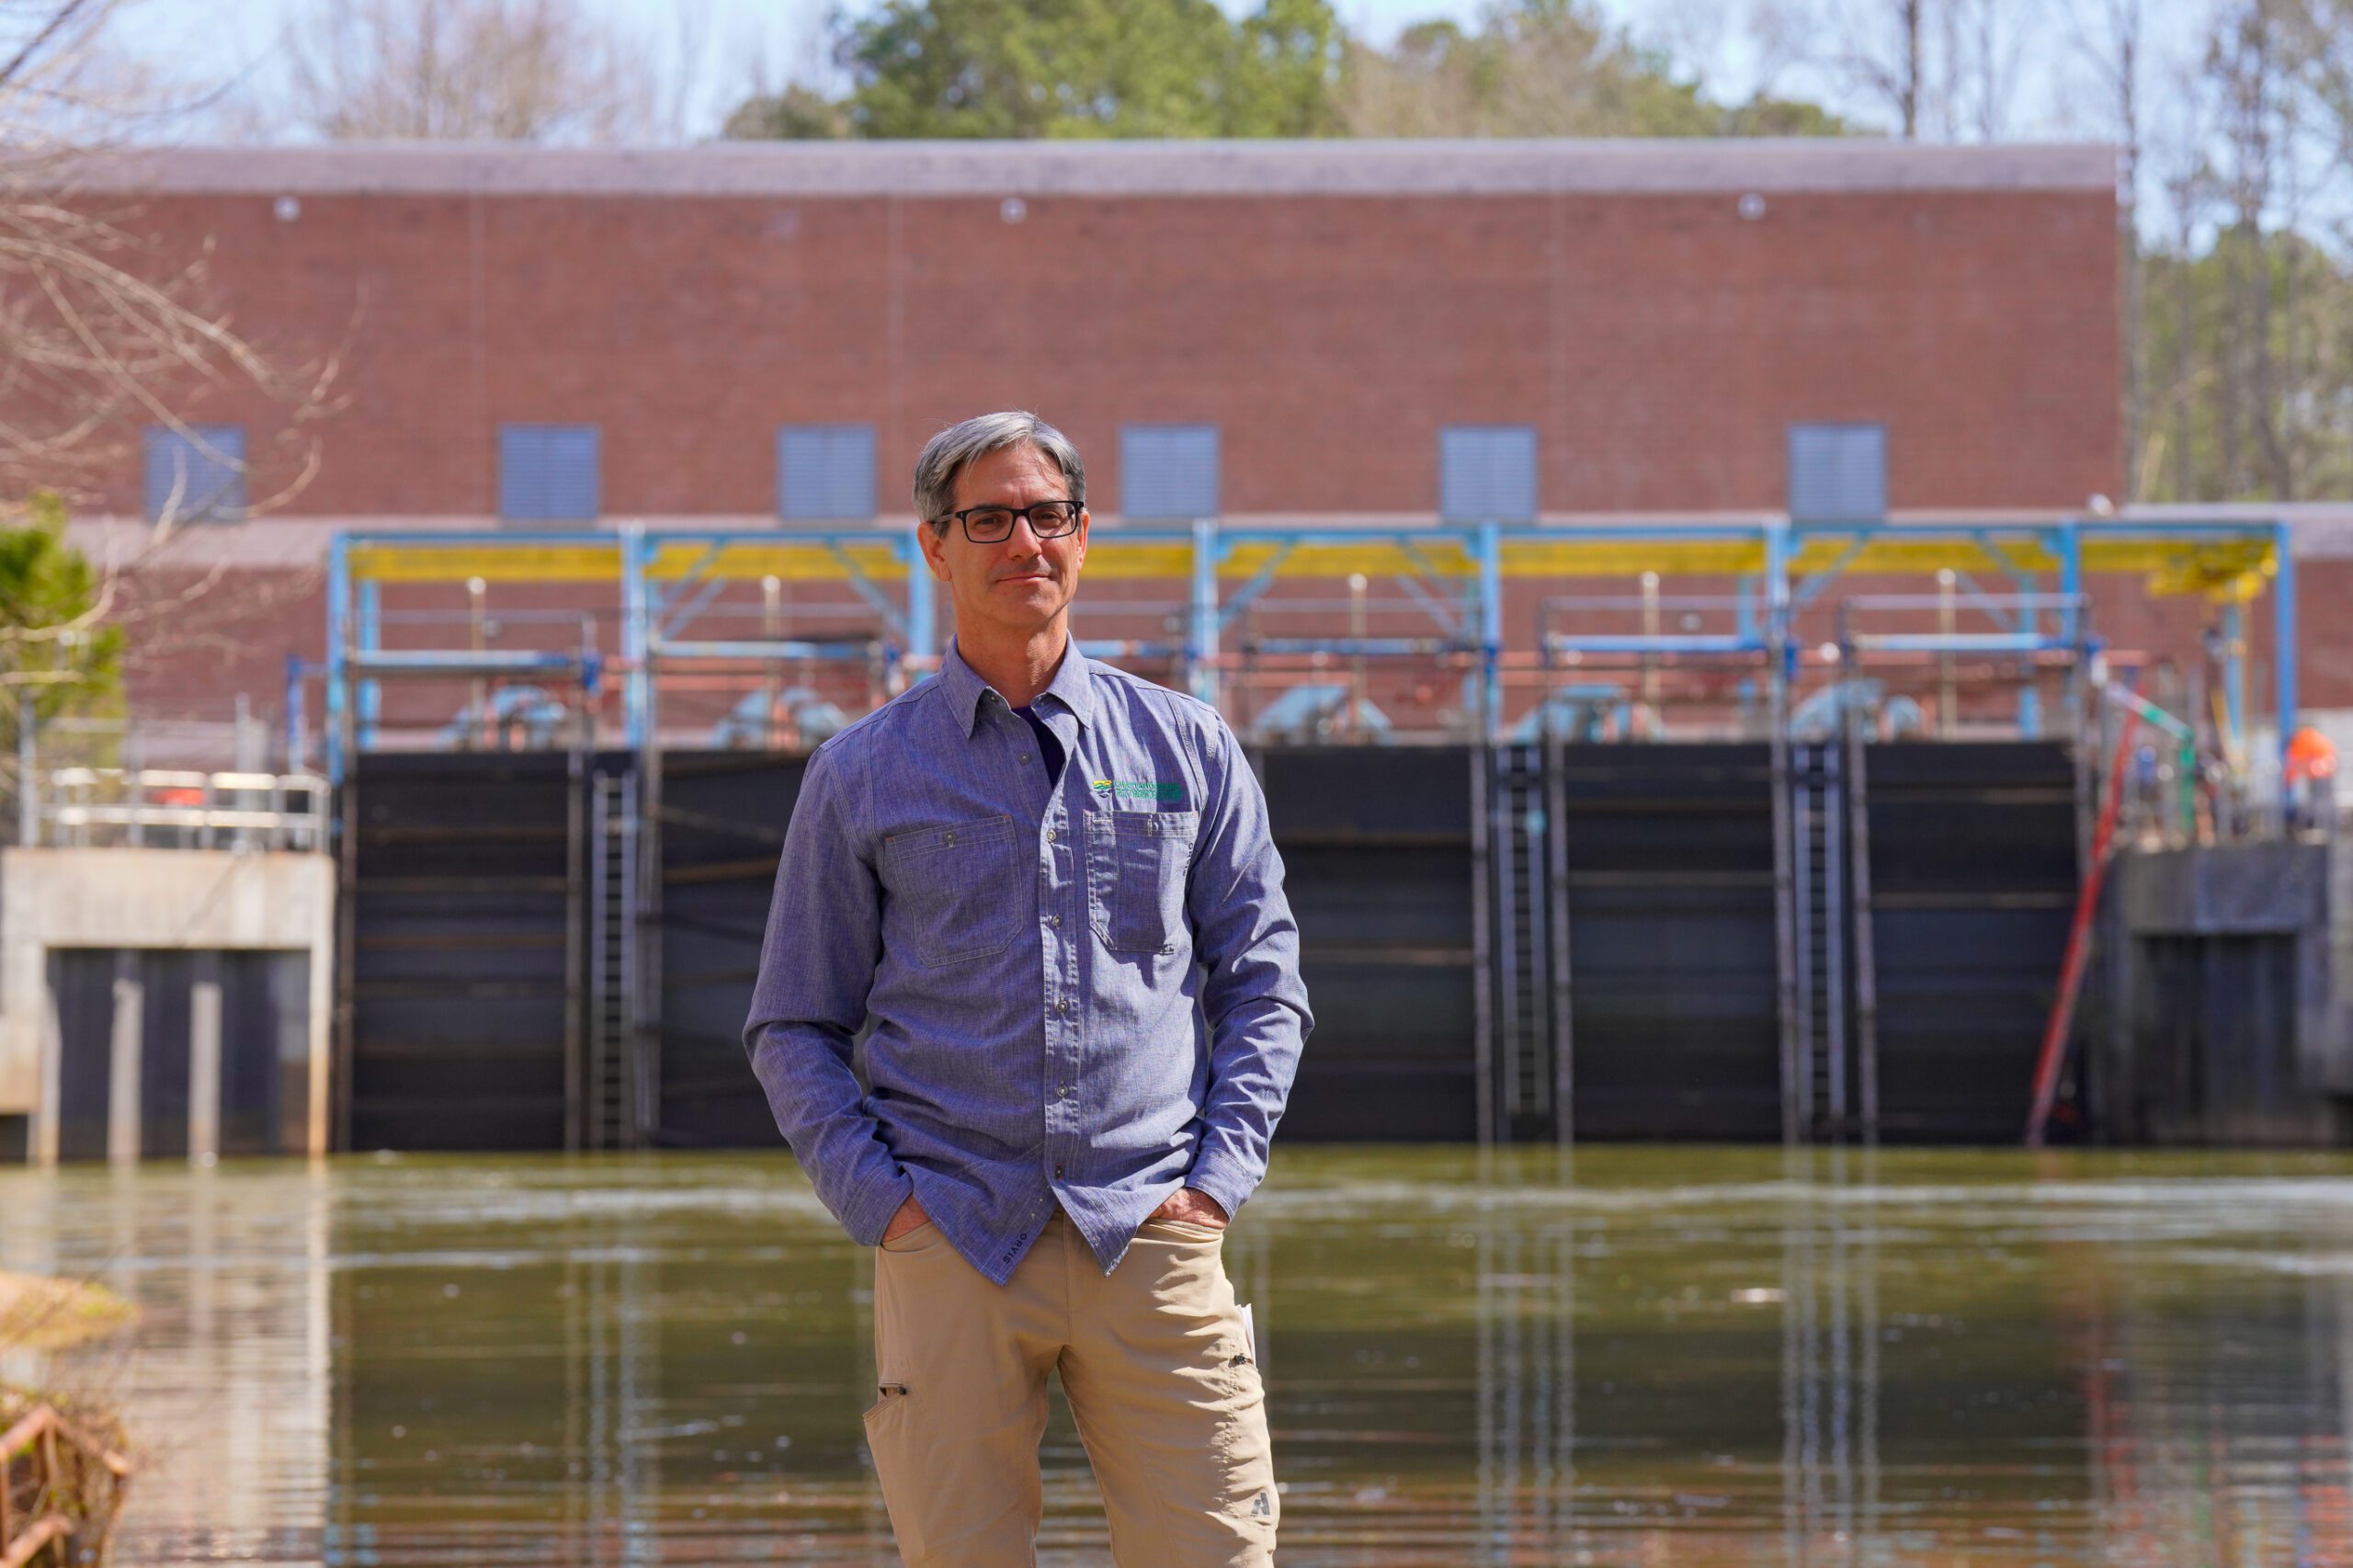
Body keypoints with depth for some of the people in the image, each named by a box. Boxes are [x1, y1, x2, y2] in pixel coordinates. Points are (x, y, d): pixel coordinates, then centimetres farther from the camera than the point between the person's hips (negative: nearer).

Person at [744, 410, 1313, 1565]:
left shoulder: (1188, 750, 11)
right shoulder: (860, 776, 8)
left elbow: (1264, 986, 14)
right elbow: (794, 1028, 11)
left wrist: (1219, 1175, 1)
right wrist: (877, 1199, -2)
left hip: (1149, 1239, 1)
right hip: (950, 1247, 0)